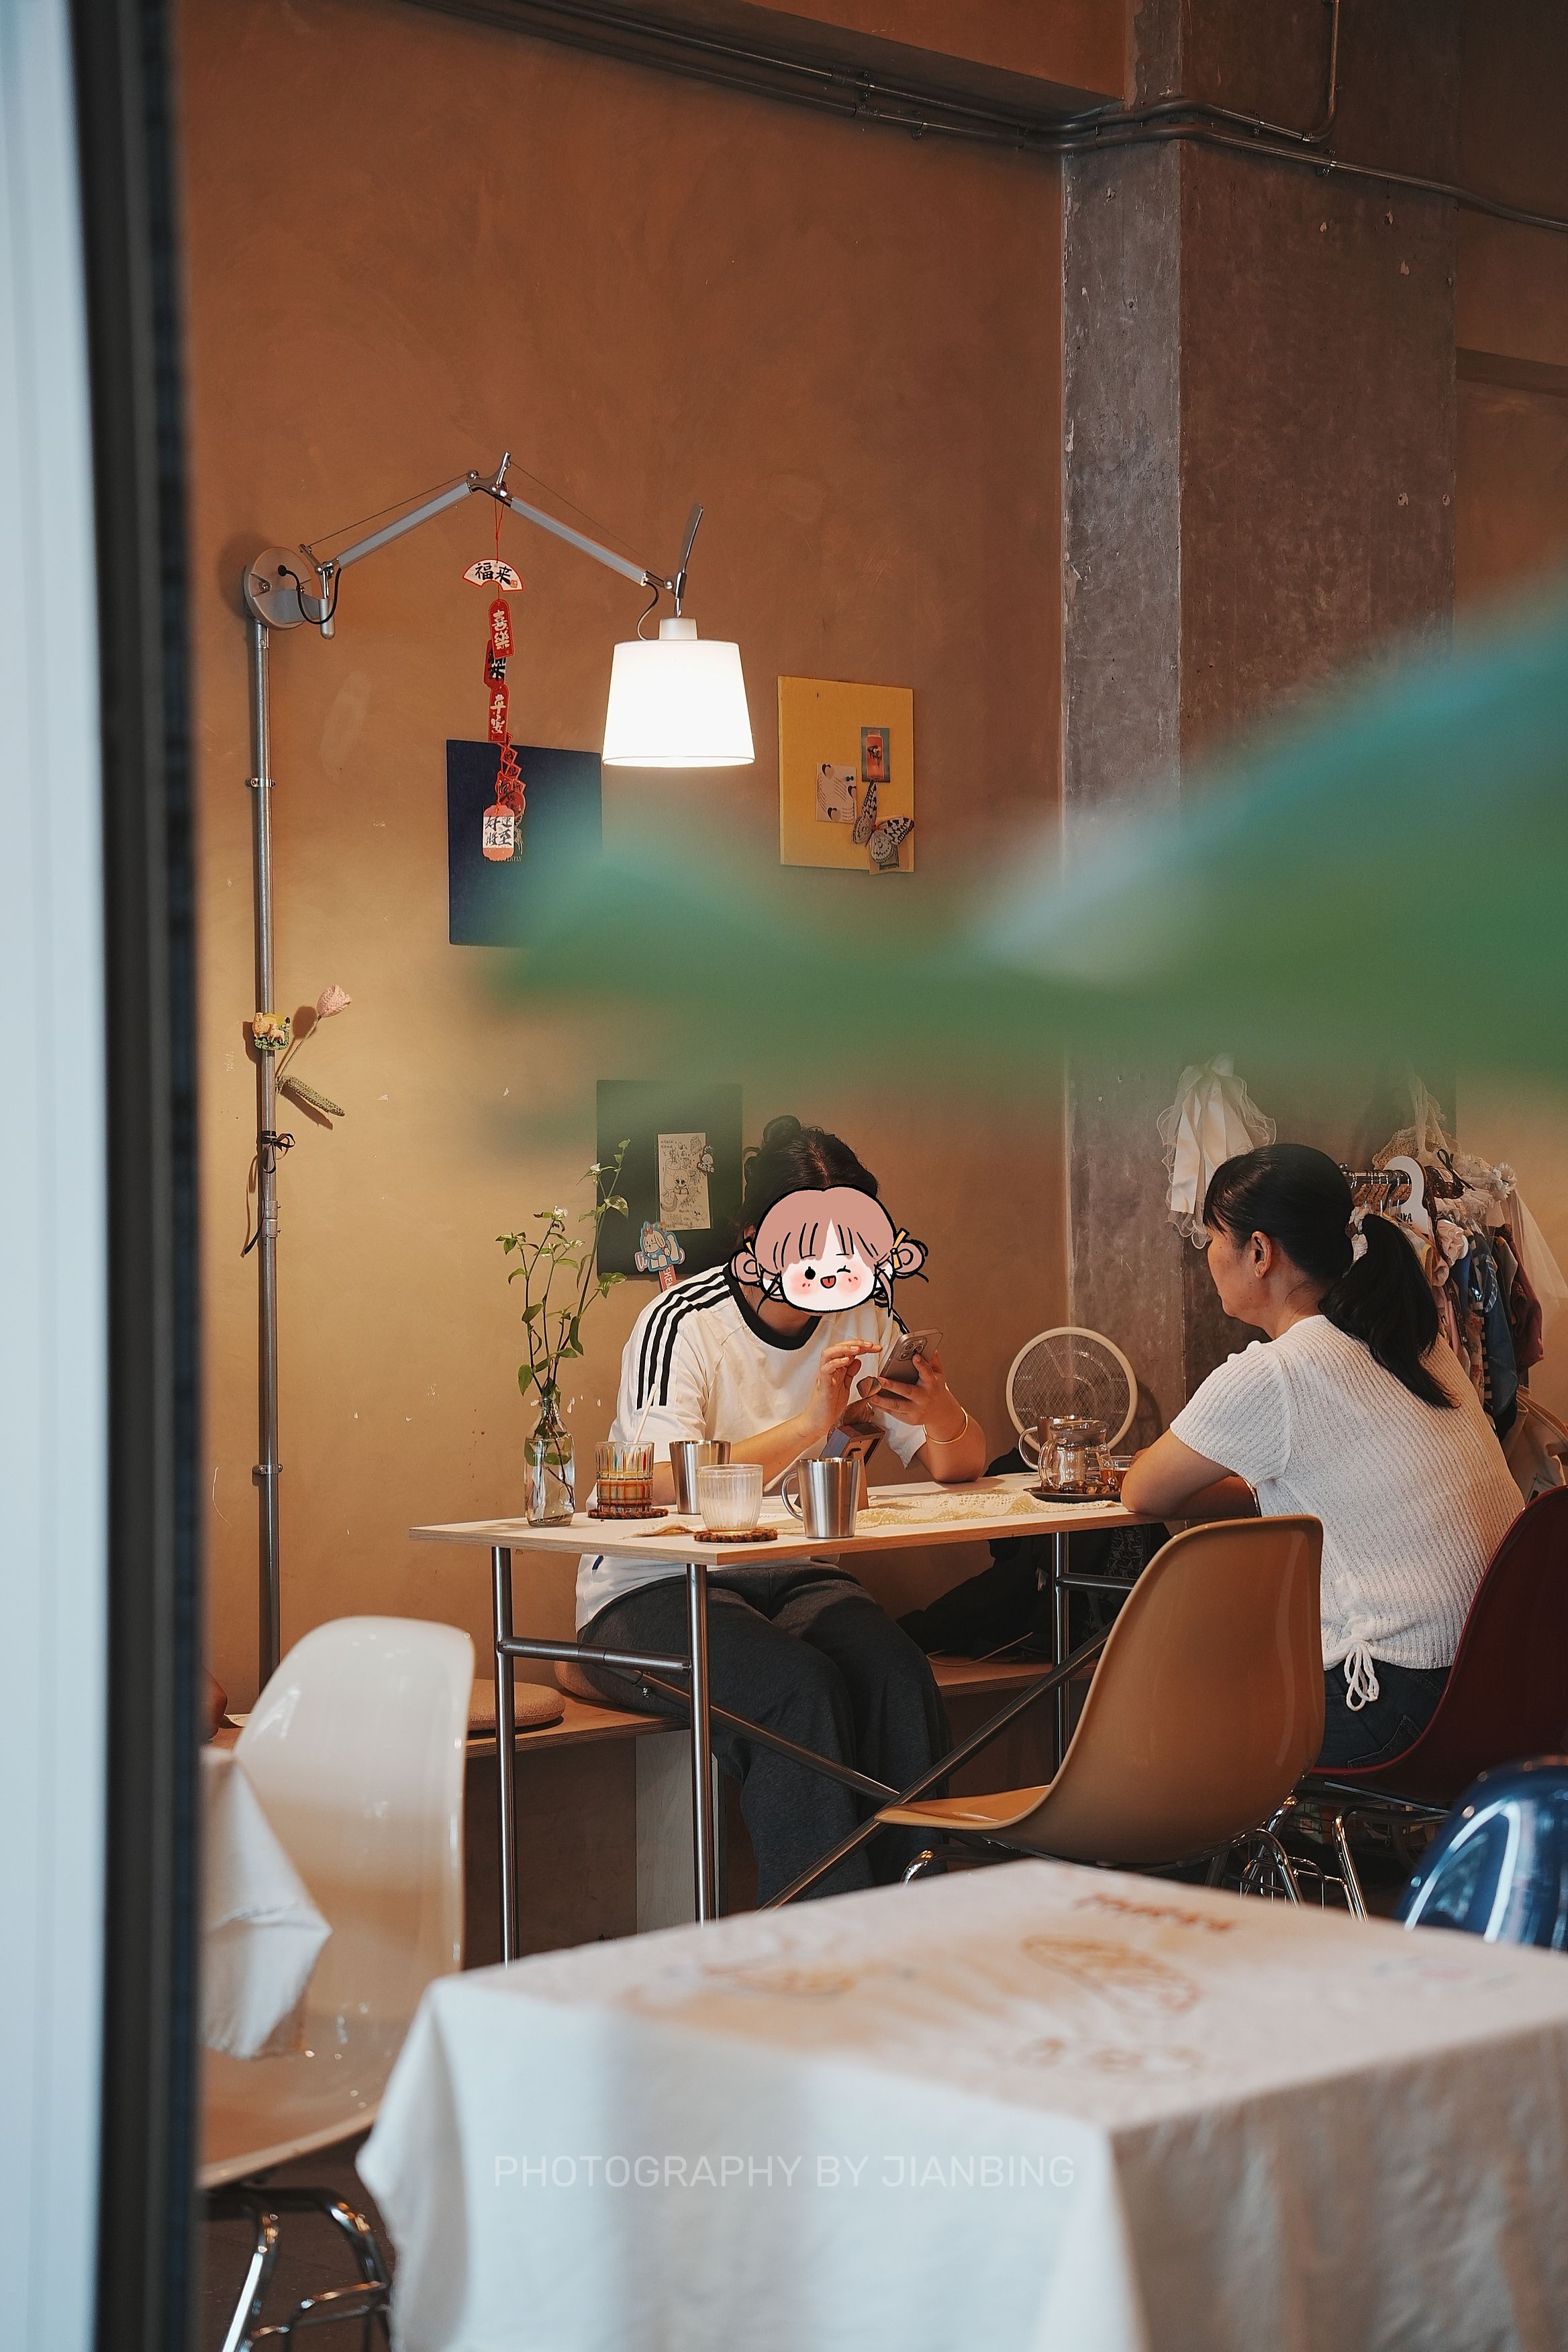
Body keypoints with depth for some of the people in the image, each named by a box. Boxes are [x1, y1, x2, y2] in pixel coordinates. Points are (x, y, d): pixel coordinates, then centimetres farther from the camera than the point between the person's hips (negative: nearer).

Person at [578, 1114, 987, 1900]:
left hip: (790, 1577, 5)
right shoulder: (683, 1323, -13)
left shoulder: (862, 1320, 5)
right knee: (799, 1688, -33)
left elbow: (962, 1464, 4)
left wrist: (939, 1414, -20)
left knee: (896, 1674, -27)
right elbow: (668, 1486, -27)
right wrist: (810, 1425, -34)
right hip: (653, 1594, -5)